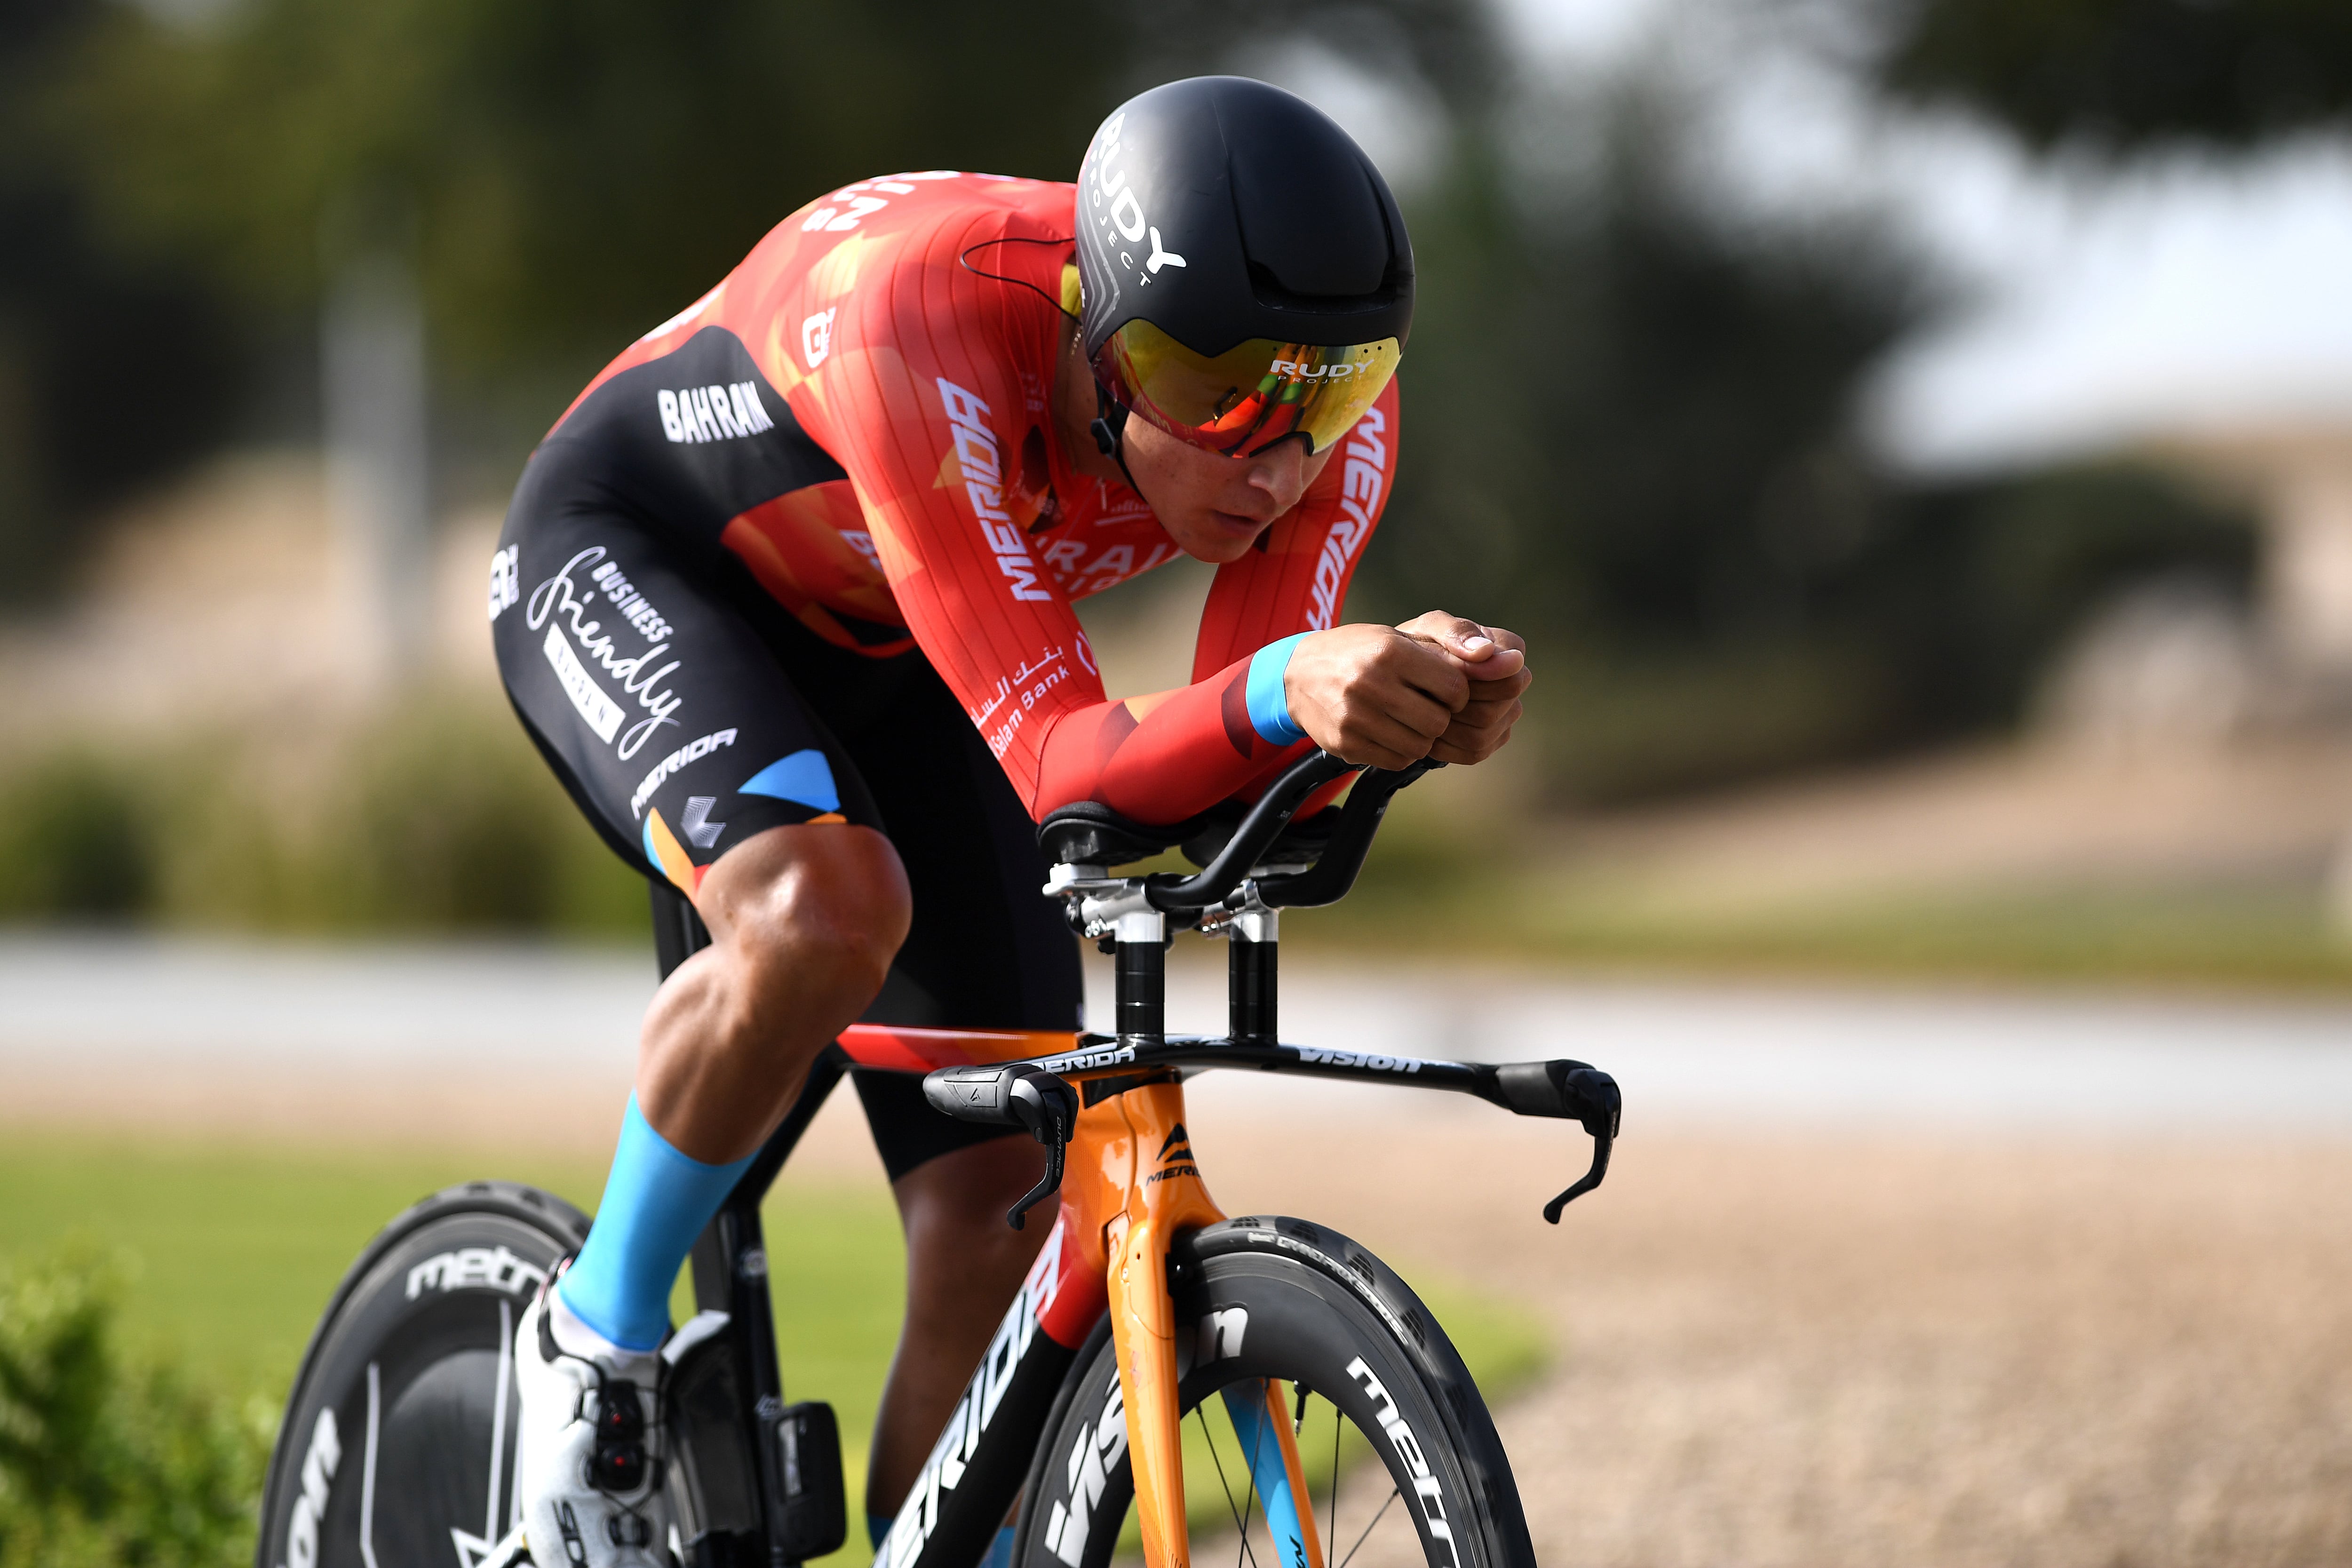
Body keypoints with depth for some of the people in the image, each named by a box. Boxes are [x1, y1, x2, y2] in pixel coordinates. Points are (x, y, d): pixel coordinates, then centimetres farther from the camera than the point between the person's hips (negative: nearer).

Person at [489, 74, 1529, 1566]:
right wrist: (1285, 689, -61)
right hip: (633, 553, -5)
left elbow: (1225, 784, -27)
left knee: (1001, 1216, -7)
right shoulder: (920, 323, -41)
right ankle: (598, 1339, -11)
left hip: (889, 663, 5)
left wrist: (1413, 704, -47)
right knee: (826, 909, -36)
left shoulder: (1327, 406, -26)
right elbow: (1061, 769, -42)